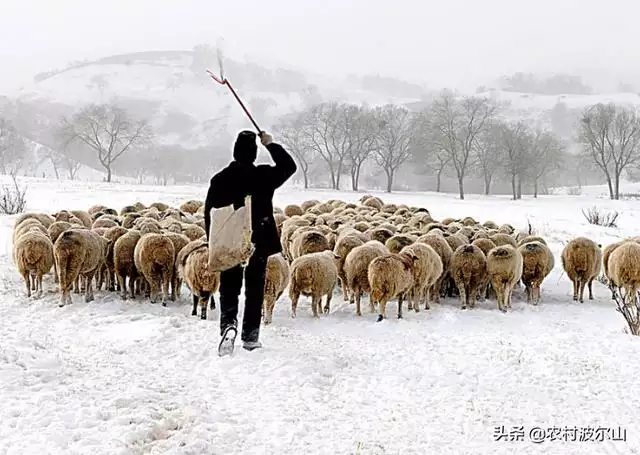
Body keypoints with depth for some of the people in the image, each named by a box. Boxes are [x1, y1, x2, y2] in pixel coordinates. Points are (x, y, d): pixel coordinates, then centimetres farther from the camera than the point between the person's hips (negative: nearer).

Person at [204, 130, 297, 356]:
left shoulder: (220, 179, -4)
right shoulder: (264, 176, -9)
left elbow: (209, 213, -1)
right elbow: (289, 166, 4)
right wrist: (271, 145, 8)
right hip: (259, 243, 0)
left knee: (229, 290, 7)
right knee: (255, 291, 11)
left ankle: (229, 325, -19)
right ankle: (250, 336, 16)